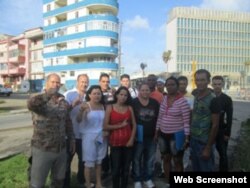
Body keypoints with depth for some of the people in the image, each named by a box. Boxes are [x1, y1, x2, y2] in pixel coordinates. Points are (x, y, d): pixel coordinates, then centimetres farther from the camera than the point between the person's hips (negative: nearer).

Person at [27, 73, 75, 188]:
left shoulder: (64, 103, 4)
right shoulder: (40, 101, -13)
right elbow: (31, 104, -38)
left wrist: (72, 140, 14)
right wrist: (49, 94, -46)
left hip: (61, 149, 5)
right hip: (42, 150, -5)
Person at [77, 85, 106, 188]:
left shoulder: (102, 106, 4)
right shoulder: (86, 105, -10)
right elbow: (78, 120, -24)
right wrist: (81, 111, -41)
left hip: (101, 137, 5)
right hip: (89, 137, -4)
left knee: (99, 162, 15)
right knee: (89, 163, 4)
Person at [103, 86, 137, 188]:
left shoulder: (129, 108, 7)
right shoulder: (110, 108, 0)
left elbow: (134, 125, 7)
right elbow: (105, 126, -6)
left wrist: (132, 139, -4)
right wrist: (120, 125, -10)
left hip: (128, 142, 2)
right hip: (115, 142, -2)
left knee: (126, 168, 9)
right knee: (116, 168, 2)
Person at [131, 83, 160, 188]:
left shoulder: (155, 103, 2)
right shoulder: (133, 103, -10)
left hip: (152, 136, 4)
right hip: (138, 136, -3)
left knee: (150, 159, 16)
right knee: (137, 159, 9)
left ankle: (148, 178, 34)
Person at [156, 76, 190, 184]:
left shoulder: (182, 101, -13)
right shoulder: (164, 99, 4)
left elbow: (186, 121, -12)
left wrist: (187, 137, -14)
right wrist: (156, 132, 11)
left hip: (177, 135, -6)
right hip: (163, 134, 6)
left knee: (177, 161, 8)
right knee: (166, 159, 17)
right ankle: (168, 182, 34)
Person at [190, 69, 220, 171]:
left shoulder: (213, 99, -16)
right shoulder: (196, 97, 4)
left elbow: (215, 125, -15)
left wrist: (208, 147, -15)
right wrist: (189, 137, 9)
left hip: (204, 143, -6)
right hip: (193, 140, 6)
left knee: (206, 169, 9)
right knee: (195, 168, 19)